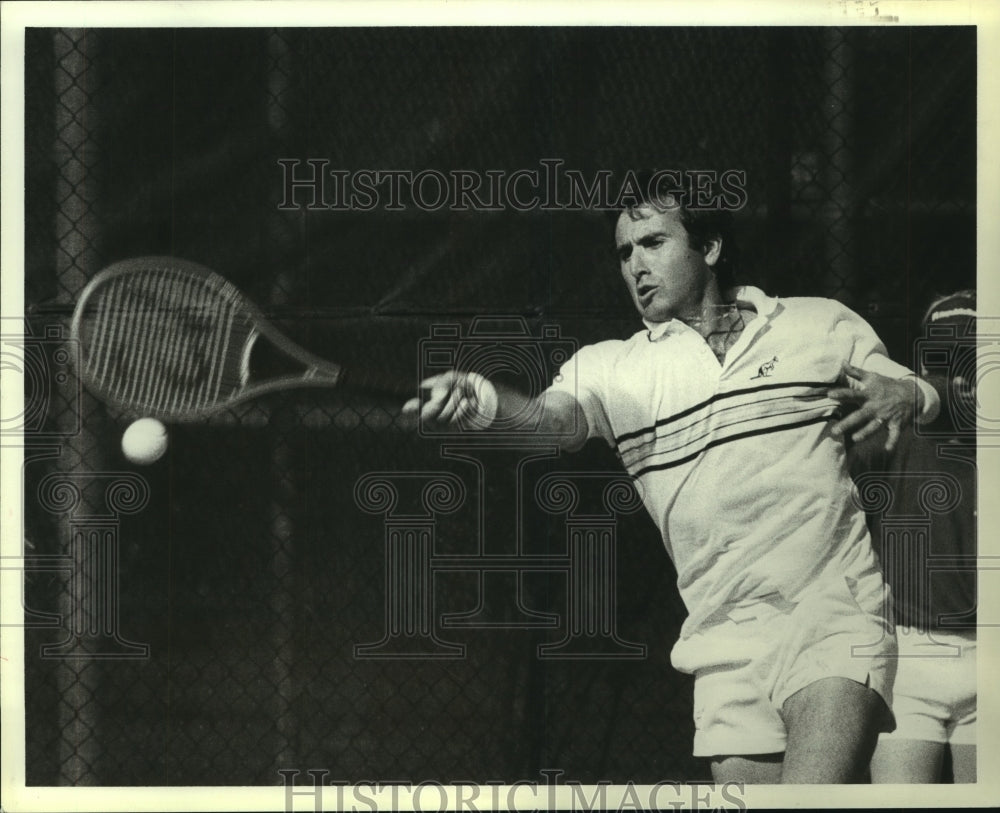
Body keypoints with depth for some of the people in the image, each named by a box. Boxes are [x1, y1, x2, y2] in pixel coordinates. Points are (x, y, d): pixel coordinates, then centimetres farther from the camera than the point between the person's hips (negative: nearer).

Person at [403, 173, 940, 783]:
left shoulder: (824, 326, 9)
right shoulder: (610, 367, 10)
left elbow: (924, 399, 18)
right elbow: (556, 418, -11)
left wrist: (908, 396, -7)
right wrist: (483, 400, -32)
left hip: (835, 614, -3)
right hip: (725, 649, 3)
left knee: (812, 793, -24)